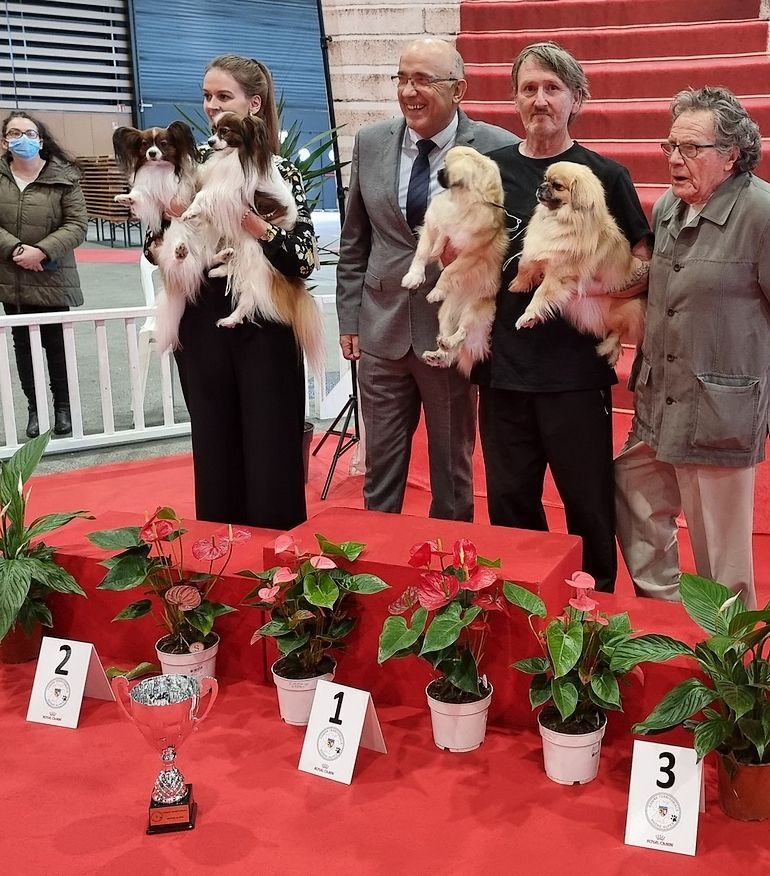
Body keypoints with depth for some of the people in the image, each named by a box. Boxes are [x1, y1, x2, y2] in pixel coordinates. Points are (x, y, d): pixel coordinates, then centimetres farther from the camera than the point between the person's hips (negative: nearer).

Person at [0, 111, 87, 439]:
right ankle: (34, 407, 22)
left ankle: (63, 406, 24)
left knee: (57, 344, 8)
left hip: (53, 279, -2)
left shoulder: (63, 178, -6)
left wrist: (42, 251, -20)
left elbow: (77, 225, -9)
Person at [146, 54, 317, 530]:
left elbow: (305, 259, -11)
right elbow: (154, 247, 13)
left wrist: (255, 224, -24)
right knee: (215, 452, 11)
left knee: (271, 456, 1)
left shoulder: (280, 170, -3)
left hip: (264, 329, -3)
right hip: (201, 329, 4)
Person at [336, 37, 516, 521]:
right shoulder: (370, 143, 4)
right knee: (380, 468, 14)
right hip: (381, 330, 3)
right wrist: (350, 318, 7)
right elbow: (354, 242, 9)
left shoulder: (498, 150, -9)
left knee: (453, 471, 13)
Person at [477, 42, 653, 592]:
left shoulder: (605, 176, -1)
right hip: (504, 365, 3)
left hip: (577, 366, -2)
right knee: (509, 501, 12)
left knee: (588, 500, 7)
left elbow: (643, 263, 4)